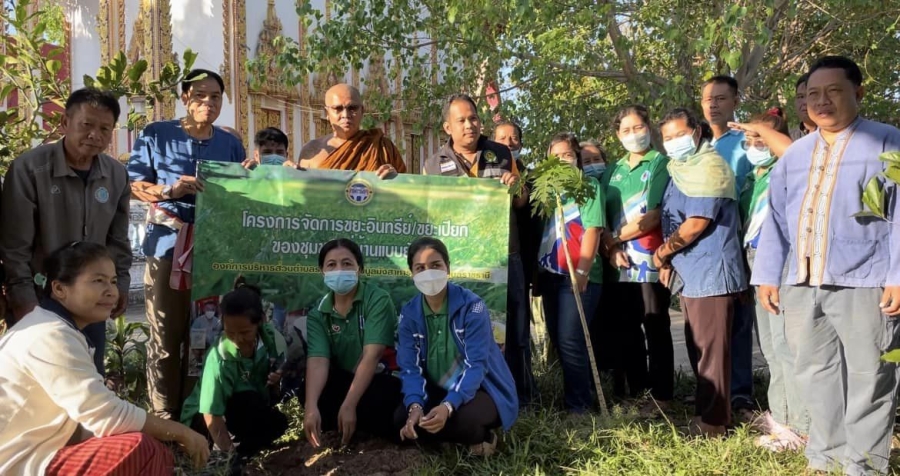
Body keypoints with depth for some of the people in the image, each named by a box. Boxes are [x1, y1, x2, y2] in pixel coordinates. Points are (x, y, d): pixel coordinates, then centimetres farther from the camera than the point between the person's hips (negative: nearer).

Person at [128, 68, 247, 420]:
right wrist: (168, 190, -16)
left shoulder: (230, 144, 14)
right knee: (166, 337, -2)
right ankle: (165, 418, 9)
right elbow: (133, 184, 0)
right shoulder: (156, 135, 4)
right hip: (169, 246, -3)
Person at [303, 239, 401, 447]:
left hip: (382, 379, -4)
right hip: (345, 380, 4)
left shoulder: (378, 300, -16)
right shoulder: (318, 313, -3)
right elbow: (318, 361, -17)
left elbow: (372, 355, -24)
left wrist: (349, 405, -31)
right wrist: (311, 406, -35)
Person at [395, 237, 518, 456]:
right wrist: (415, 406, -31)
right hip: (437, 390, 5)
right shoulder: (409, 313, -5)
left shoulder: (471, 306, -19)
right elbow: (410, 367, -10)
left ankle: (481, 436, 1)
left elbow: (476, 364, -25)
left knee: (464, 419, -36)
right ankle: (469, 437, -1)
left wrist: (448, 406, -41)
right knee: (401, 419, -21)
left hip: (480, 388, -5)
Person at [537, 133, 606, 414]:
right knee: (557, 339, 10)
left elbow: (593, 229, -9)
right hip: (551, 275, 7)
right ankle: (581, 391, 23)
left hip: (579, 275, -6)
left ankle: (578, 404, 1)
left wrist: (582, 271, -18)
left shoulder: (589, 186, 1)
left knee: (570, 340, -9)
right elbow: (539, 229, 15)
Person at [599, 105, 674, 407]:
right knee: (627, 331, 11)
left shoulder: (661, 164, 0)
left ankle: (662, 399, 6)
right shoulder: (613, 171, 16)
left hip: (650, 259, -5)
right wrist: (611, 247, -8)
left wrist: (618, 237, -5)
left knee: (656, 330, -1)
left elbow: (655, 215, -11)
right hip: (618, 263, 6)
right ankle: (636, 394, 22)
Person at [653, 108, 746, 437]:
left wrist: (662, 252, -7)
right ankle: (706, 412, 26)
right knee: (698, 348, 16)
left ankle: (712, 422, 4)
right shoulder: (680, 169, 18)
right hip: (691, 273, 10)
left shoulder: (709, 168, -13)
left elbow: (695, 224, -20)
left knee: (710, 350, -4)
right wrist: (668, 260, 9)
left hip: (709, 273, -10)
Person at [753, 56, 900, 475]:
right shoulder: (795, 154, 17)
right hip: (801, 285, 5)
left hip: (863, 285, -5)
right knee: (815, 376, 12)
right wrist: (767, 275, 11)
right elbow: (776, 219, 17)